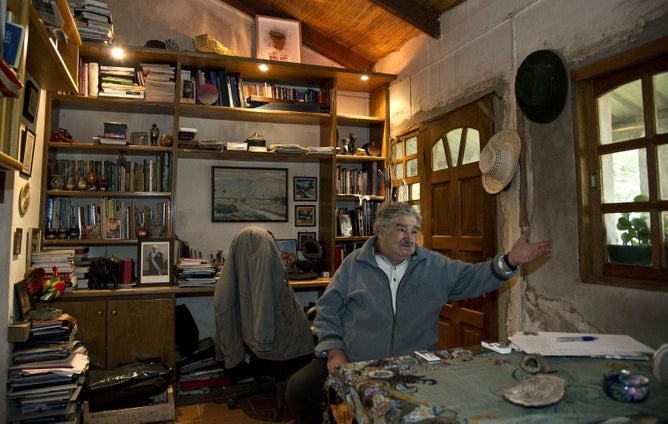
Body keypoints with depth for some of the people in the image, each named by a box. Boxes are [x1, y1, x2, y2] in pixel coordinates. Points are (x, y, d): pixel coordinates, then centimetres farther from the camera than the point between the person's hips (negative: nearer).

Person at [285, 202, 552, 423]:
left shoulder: (435, 266, 9)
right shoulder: (354, 264, 5)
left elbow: (473, 278, 5)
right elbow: (327, 311, 6)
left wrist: (509, 261, -12)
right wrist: (334, 352, -6)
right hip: (353, 364, 0)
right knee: (299, 389, -19)